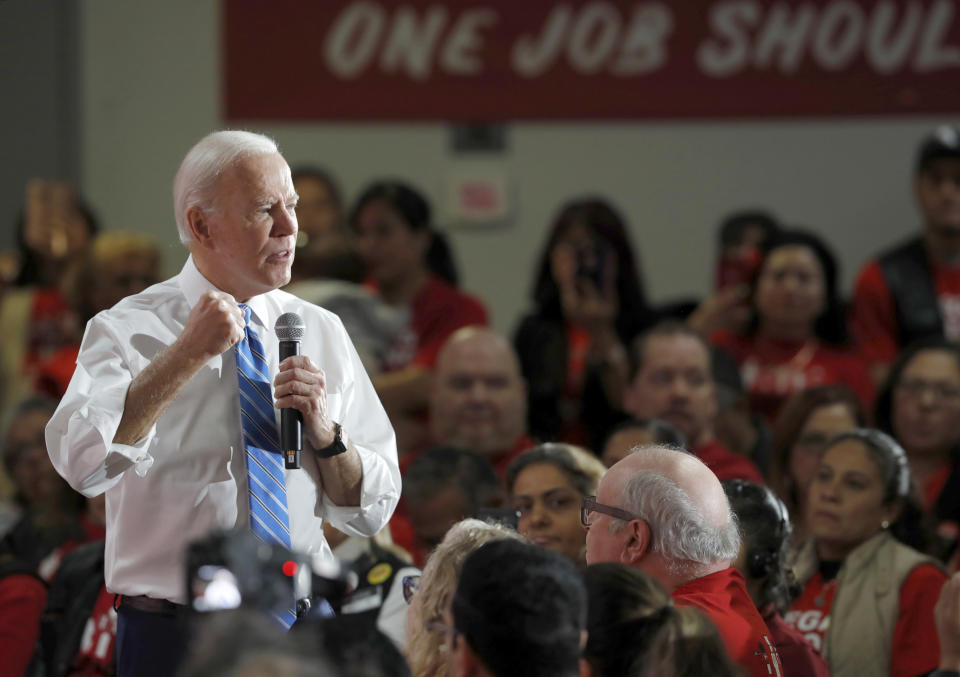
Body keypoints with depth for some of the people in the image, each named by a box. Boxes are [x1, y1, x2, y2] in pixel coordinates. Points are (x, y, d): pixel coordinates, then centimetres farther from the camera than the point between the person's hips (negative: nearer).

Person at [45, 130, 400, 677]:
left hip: (306, 631, 4)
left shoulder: (322, 333, 9)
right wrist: (189, 354, -24)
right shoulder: (129, 329, -4)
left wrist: (326, 434, -11)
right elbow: (82, 462, -23)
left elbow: (372, 512, 8)